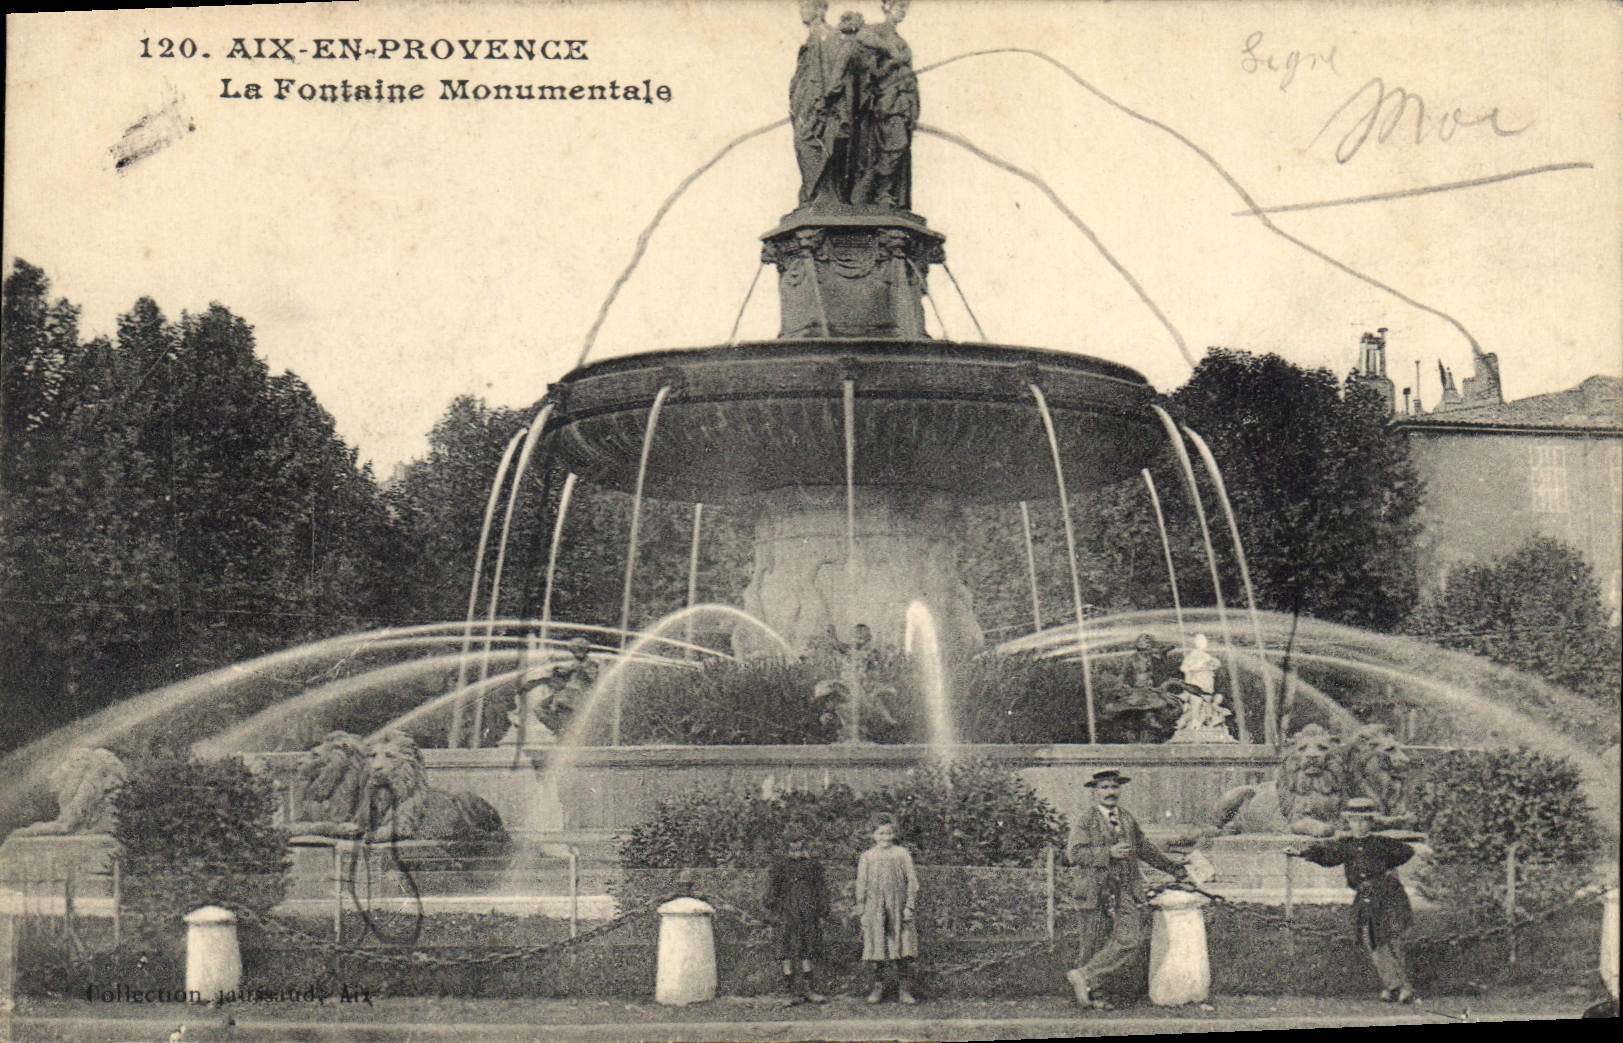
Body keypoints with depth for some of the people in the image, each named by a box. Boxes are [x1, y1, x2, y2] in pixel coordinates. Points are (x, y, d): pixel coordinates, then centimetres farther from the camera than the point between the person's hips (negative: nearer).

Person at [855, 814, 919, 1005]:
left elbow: (912, 881, 3)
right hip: (874, 908, 1)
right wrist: (861, 908, 4)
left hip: (897, 908, -1)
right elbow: (861, 883, 8)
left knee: (900, 947, 0)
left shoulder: (902, 854, 3)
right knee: (878, 946, 3)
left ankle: (902, 987, 6)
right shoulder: (867, 857, 5)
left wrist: (909, 907, -3)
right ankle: (878, 985, 13)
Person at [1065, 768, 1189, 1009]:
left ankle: (1085, 976, -1)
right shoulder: (1085, 821, -1)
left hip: (1127, 890, 5)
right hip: (1096, 891, -5)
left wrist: (1174, 868, 28)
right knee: (1094, 942, -1)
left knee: (1131, 939, -9)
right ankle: (1089, 996, 12)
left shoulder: (1128, 820, 18)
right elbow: (1074, 853, -12)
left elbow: (1145, 848, 29)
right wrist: (1109, 853, -19)